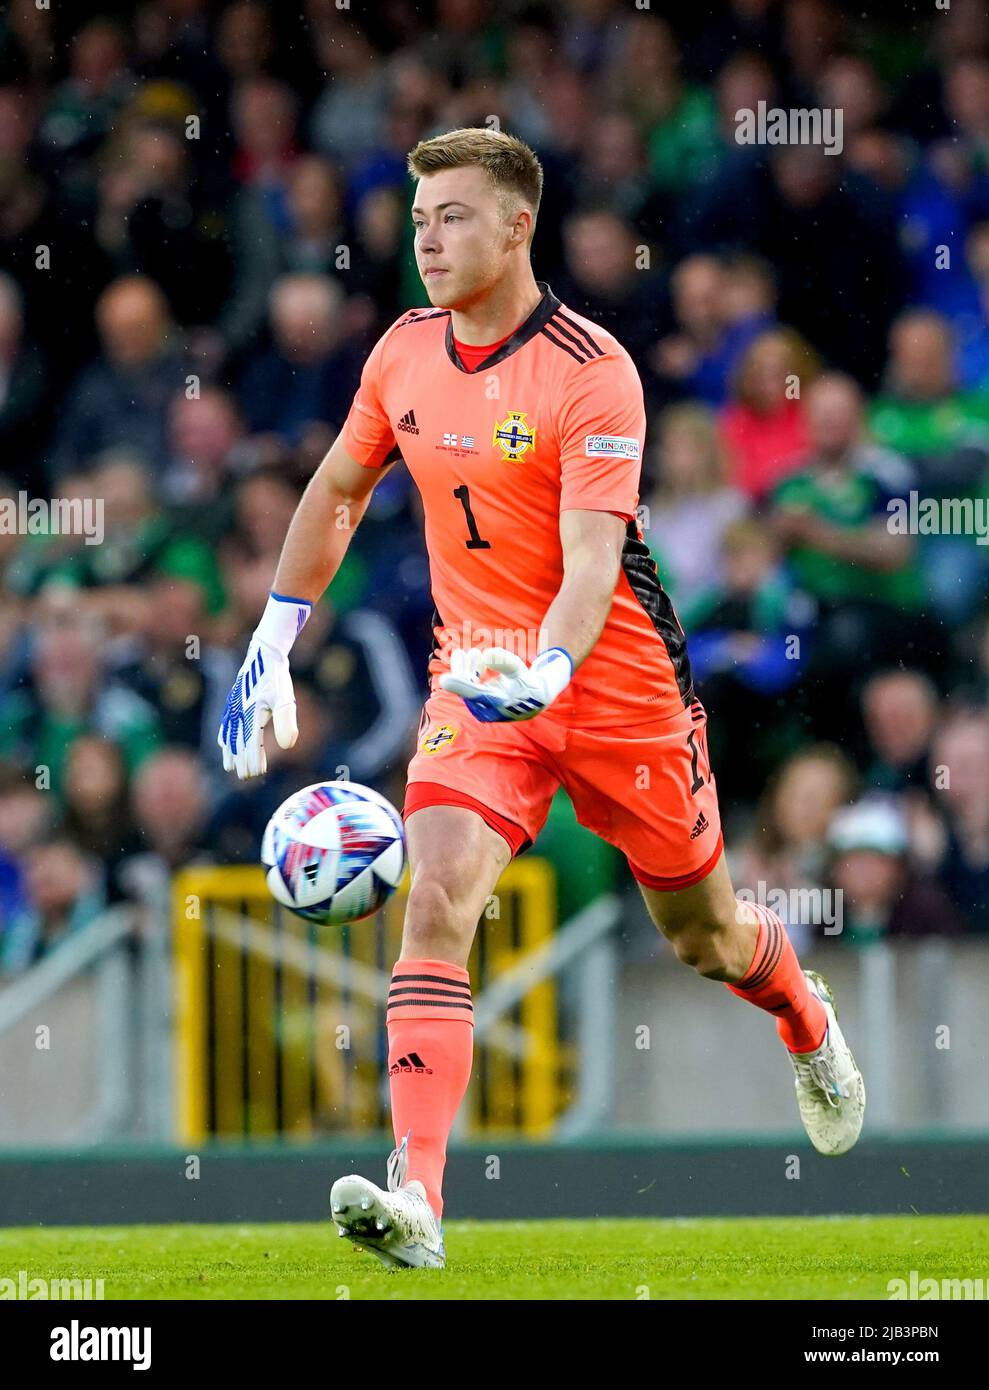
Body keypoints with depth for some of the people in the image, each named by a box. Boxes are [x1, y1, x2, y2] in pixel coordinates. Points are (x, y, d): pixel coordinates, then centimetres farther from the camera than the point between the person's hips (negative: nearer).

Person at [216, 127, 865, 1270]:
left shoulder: (590, 371, -18)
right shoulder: (405, 352, 0)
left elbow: (592, 557, -26)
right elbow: (337, 491, 17)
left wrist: (546, 669, -44)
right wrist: (272, 645, 13)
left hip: (615, 685, -3)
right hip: (474, 681, 3)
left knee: (703, 936, 14)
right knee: (436, 903, -21)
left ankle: (806, 1020, 52)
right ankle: (415, 1200, -30)